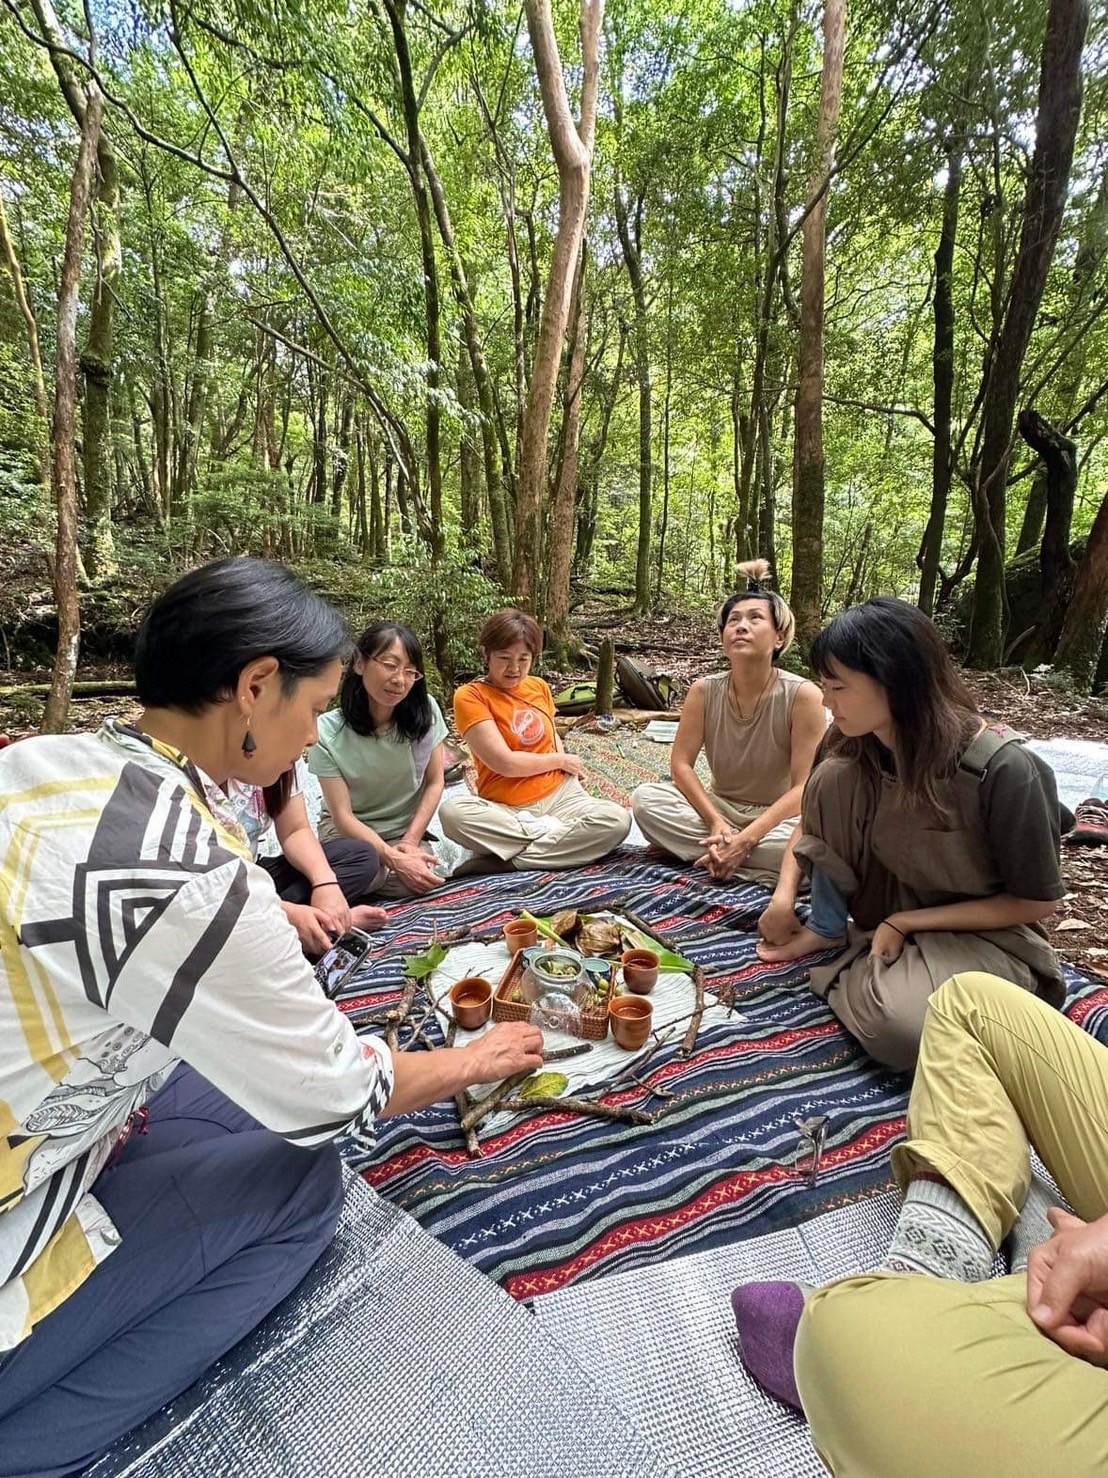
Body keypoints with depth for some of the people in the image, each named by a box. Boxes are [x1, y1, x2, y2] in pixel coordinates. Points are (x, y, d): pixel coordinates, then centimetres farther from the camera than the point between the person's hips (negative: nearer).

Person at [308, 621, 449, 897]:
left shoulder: (425, 711, -14)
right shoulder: (328, 731, -20)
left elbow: (434, 782, -3)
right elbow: (343, 815, -17)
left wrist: (410, 841, -11)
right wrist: (394, 859, -27)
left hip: (407, 829, 2)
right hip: (349, 832, -2)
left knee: (422, 879, -28)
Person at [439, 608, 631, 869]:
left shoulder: (539, 686, 11)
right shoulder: (470, 697, -6)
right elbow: (506, 763, -13)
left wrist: (572, 772, 8)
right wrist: (561, 760, -1)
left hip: (560, 795, 4)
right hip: (505, 809, -4)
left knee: (618, 821, -23)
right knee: (452, 812, -34)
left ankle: (511, 856, -19)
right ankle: (554, 832, -21)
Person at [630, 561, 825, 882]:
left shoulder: (802, 695, -17)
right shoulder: (704, 691, -8)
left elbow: (805, 787, -18)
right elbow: (680, 763, -7)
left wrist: (745, 839, -27)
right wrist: (716, 823, -21)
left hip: (777, 815, -1)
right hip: (719, 806, 2)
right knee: (645, 797, -22)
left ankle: (686, 846, -20)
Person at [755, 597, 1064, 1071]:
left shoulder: (1004, 770, -29)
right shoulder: (854, 746, -14)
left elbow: (1035, 902, -16)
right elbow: (813, 817, 6)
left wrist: (904, 922, -17)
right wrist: (784, 897, -7)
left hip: (983, 930, -4)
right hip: (893, 908, 5)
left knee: (899, 1029, -35)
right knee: (833, 778, -21)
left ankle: (851, 970, -1)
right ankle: (827, 930, -2)